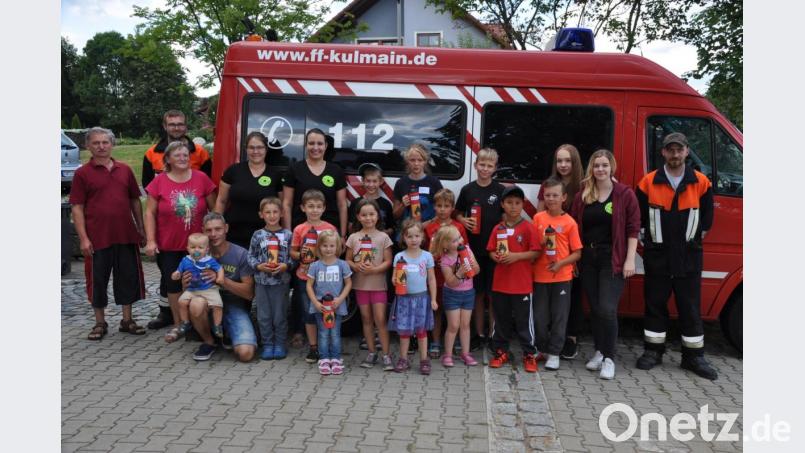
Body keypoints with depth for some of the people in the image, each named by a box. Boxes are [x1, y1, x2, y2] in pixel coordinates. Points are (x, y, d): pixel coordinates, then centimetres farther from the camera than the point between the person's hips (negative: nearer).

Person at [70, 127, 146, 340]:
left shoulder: (125, 170, 9)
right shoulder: (83, 173, -1)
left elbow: (135, 201, 14)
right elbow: (77, 208, -4)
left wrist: (141, 229, 10)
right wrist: (83, 238, -11)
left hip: (126, 236, 3)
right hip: (97, 238, -3)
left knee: (129, 277, 9)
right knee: (97, 280, 7)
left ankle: (127, 320, 23)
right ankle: (100, 323, 21)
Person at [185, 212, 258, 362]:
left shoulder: (241, 254, -10)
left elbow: (249, 293, -10)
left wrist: (222, 280, -24)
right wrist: (185, 283, -19)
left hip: (235, 306, -1)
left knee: (245, 353, -23)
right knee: (195, 305, -36)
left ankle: (228, 334, 14)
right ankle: (209, 342, -4)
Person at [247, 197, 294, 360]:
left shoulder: (287, 235, -1)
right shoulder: (258, 235, 1)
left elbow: (293, 257, 1)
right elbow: (251, 256, 5)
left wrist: (286, 265, -16)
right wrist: (259, 266, -12)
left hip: (281, 281, -1)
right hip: (262, 281, 1)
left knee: (280, 315, 6)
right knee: (264, 315, 7)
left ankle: (280, 344, 20)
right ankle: (267, 345, 20)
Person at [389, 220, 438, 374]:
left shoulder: (427, 256, 0)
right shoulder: (399, 257, -2)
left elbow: (432, 279, 4)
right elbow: (394, 279, 0)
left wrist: (433, 299, 1)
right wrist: (397, 280, -23)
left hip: (422, 297, 0)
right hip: (404, 298, 0)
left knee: (421, 329, 8)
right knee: (404, 330, 5)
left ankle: (424, 360, 17)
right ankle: (403, 359, 19)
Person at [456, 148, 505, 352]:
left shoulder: (501, 190, 0)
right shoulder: (467, 190, 5)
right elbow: (458, 214, 15)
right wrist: (464, 221, -7)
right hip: (473, 248, 2)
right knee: (477, 292, 10)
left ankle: (493, 334, 15)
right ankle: (479, 333, 21)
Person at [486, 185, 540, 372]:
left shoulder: (528, 227, -5)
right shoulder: (498, 229, 7)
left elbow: (535, 252, -8)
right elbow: (491, 251, 12)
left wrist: (516, 256, -19)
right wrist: (497, 257, -10)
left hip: (522, 284, -4)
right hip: (500, 283, 4)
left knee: (524, 320, 3)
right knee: (501, 319, 13)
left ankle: (529, 355, 14)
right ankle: (501, 351, 26)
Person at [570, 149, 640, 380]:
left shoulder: (625, 194, -2)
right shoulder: (583, 195, 8)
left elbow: (633, 228, -4)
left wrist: (630, 260, -10)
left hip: (613, 259, -4)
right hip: (588, 258, 4)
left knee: (607, 309, -11)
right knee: (595, 309, 11)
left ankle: (609, 358, 2)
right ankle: (599, 352, 25)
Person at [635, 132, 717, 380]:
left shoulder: (701, 182, 2)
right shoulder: (649, 182, -1)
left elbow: (707, 218, 10)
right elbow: (639, 217, 5)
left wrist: (694, 238, 7)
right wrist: (649, 240, 3)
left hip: (689, 256, 1)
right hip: (657, 255, 0)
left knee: (690, 306, 6)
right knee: (655, 303, 7)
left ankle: (693, 356, 16)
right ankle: (653, 351, 18)